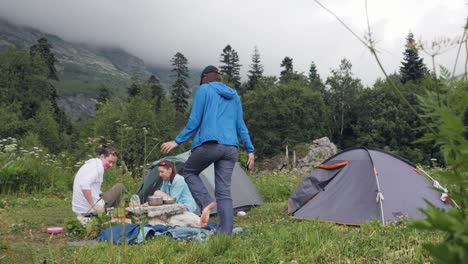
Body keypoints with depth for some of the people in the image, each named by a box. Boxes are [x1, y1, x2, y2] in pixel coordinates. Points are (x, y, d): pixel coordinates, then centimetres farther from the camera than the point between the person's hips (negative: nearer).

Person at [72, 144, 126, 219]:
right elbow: (84, 185, -30)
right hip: (90, 210, -10)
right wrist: (94, 205, -25)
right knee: (120, 187, 1)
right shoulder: (98, 166, -15)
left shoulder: (90, 164, 16)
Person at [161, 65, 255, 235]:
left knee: (189, 172, 20)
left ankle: (206, 203, -2)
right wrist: (250, 150, 22)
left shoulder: (204, 90, 6)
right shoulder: (234, 95, 21)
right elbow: (241, 125, 20)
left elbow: (194, 121, -1)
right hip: (231, 147, 5)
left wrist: (177, 141, 5)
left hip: (209, 143, -5)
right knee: (224, 192, 5)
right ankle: (225, 234, -2)